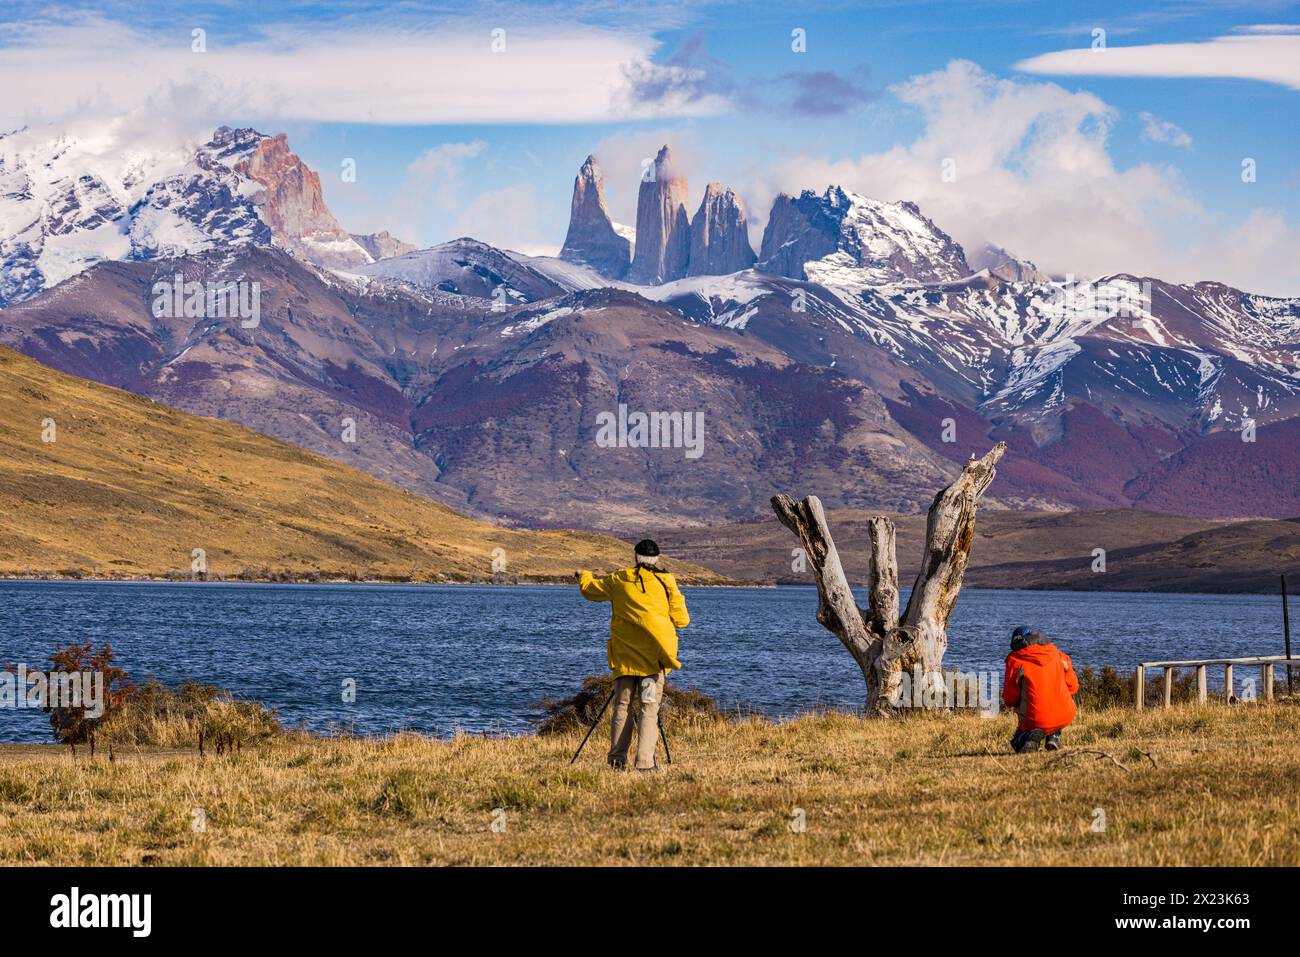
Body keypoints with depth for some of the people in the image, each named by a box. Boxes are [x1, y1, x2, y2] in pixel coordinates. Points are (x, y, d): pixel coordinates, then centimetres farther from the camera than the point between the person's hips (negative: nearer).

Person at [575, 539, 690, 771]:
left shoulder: (619, 580, 5)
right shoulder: (666, 582, -1)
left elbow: (590, 590, 22)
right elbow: (681, 620, 0)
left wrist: (584, 576, 45)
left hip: (624, 655, 2)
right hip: (653, 656, -2)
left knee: (622, 707, 10)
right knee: (649, 709, -2)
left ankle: (617, 759, 6)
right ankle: (645, 761, -12)